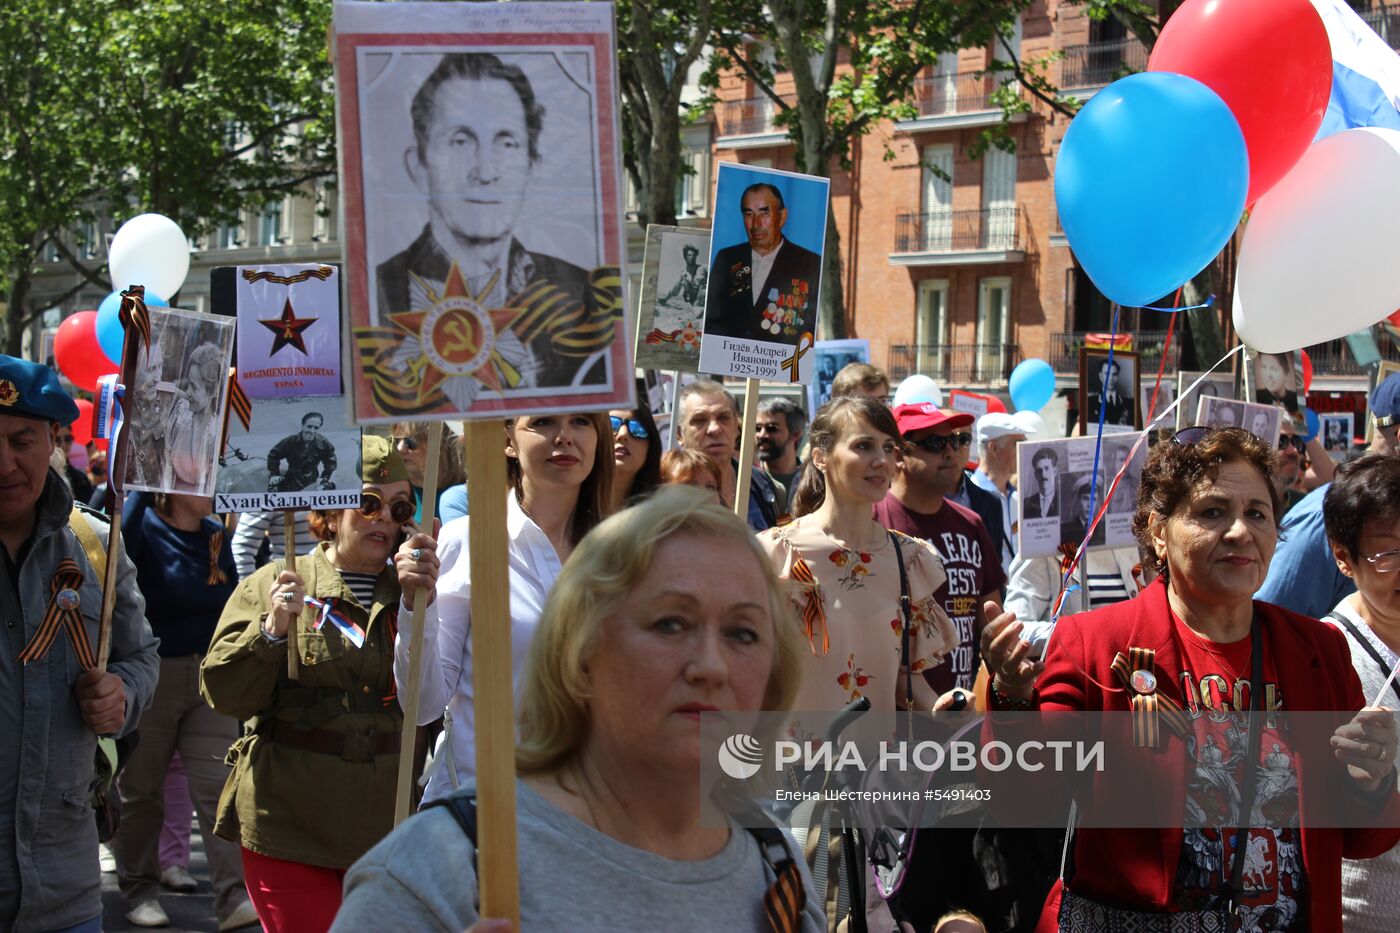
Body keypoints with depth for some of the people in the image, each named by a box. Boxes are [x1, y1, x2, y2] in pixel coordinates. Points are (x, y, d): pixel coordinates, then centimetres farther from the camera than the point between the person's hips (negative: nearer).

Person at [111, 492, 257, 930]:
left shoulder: (217, 536, 8)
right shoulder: (145, 529, -8)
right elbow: (119, 541, -33)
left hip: (210, 676, 4)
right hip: (152, 675, -4)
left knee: (218, 785, -2)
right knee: (141, 788, 8)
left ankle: (234, 896, -3)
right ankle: (139, 890, 22)